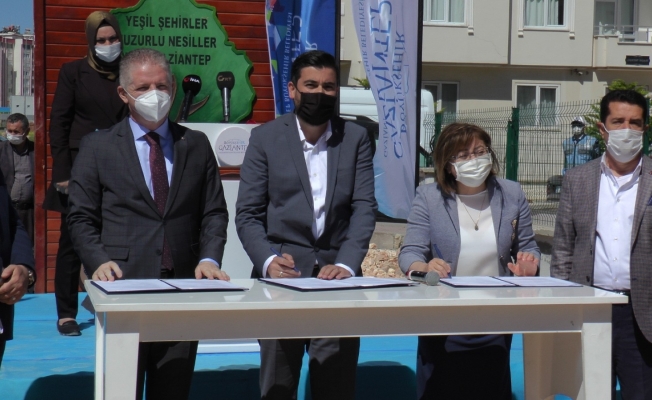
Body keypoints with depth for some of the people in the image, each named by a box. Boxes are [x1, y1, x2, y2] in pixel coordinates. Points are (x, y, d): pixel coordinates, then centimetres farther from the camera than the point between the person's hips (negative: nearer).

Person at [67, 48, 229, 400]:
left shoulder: (196, 145, 12)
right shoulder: (97, 146, 6)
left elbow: (214, 213, 11)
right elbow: (81, 218, 4)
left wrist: (209, 259, -5)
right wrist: (99, 261, -13)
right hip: (124, 286, -2)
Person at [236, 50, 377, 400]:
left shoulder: (355, 138, 9)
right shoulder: (265, 138, 5)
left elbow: (364, 208, 2)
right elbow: (247, 213, 1)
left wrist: (347, 264, -13)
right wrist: (268, 261, -16)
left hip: (338, 272, 1)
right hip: (282, 273, -1)